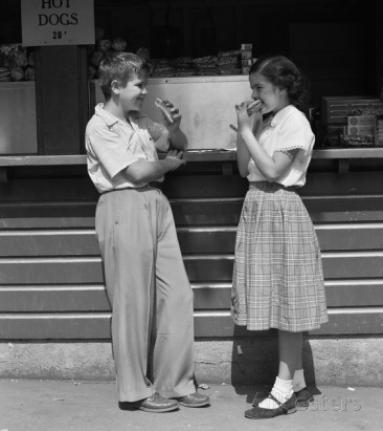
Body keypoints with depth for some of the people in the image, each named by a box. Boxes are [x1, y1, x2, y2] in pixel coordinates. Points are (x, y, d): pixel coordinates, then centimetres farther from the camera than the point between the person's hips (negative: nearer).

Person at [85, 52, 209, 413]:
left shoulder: (138, 121, 15)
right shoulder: (99, 126, -7)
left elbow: (180, 145, 26)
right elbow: (137, 172, -14)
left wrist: (173, 127, 4)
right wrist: (169, 163, 4)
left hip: (156, 206, 8)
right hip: (123, 209, -7)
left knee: (177, 295, 5)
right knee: (133, 303, -1)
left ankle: (175, 383, 15)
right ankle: (136, 390, 13)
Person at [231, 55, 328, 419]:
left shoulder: (294, 121, -11)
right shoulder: (264, 122, 13)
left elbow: (272, 170, -18)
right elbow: (244, 169, 11)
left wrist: (247, 131, -14)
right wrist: (245, 130, 1)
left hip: (280, 211, -8)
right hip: (258, 209, 8)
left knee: (285, 298, -3)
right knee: (279, 301, 10)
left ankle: (284, 390, 4)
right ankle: (298, 384, 19)